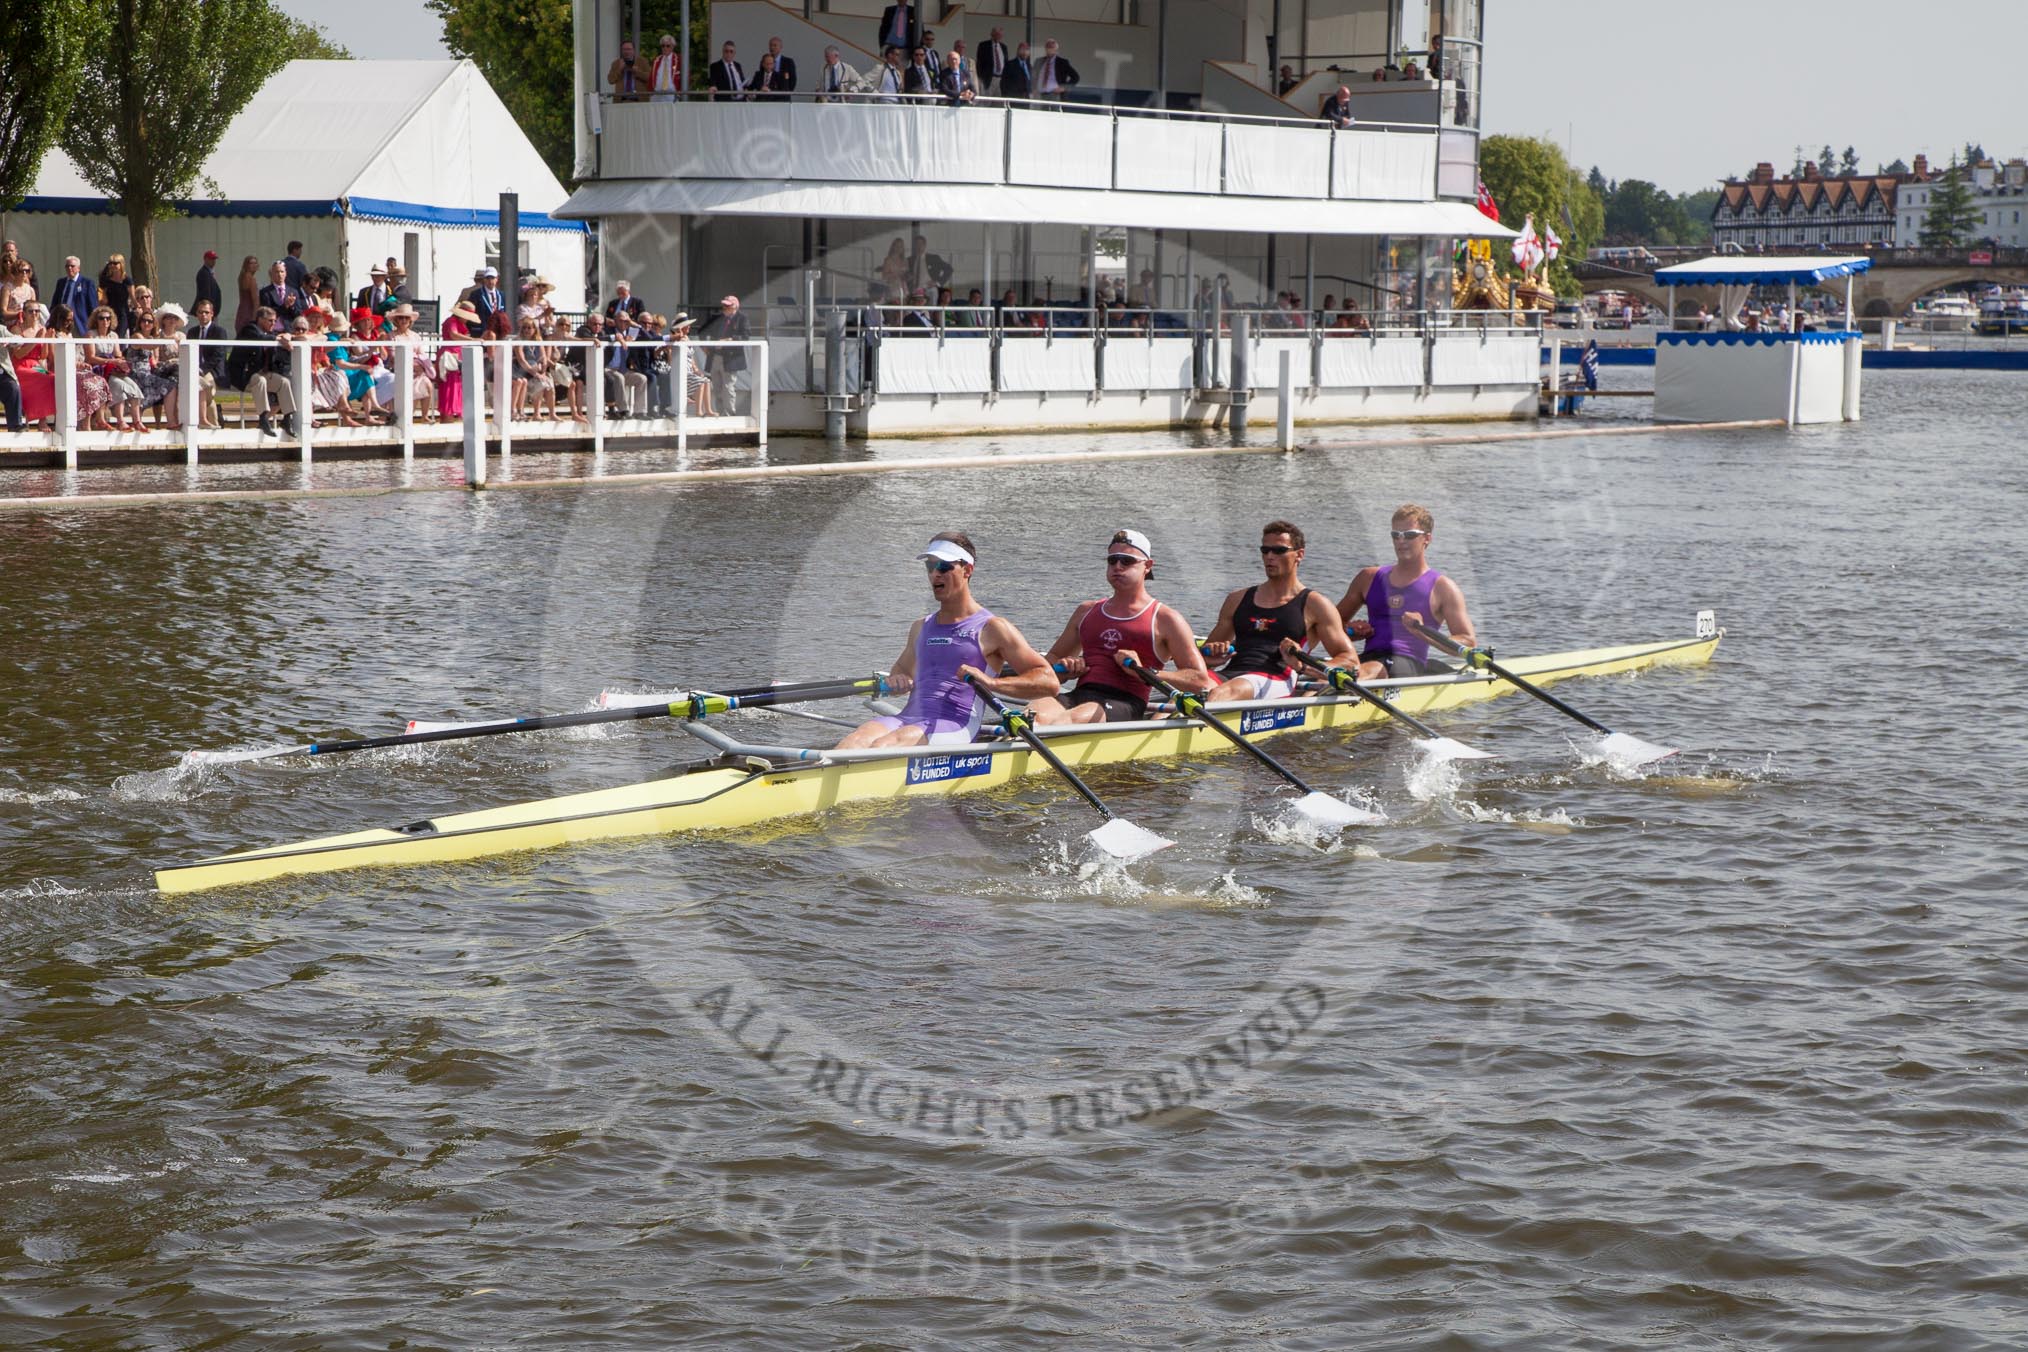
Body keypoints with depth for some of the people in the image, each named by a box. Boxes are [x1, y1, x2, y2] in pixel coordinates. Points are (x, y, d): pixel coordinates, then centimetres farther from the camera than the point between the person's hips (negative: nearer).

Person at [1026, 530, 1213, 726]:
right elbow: (1050, 658, 36)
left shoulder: (1165, 619, 12)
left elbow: (1201, 680, 4)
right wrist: (1064, 668, 10)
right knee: (1036, 712, -33)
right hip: (1080, 695, 5)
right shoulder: (1087, 611, 28)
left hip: (1125, 704, -5)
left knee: (1078, 716, -41)